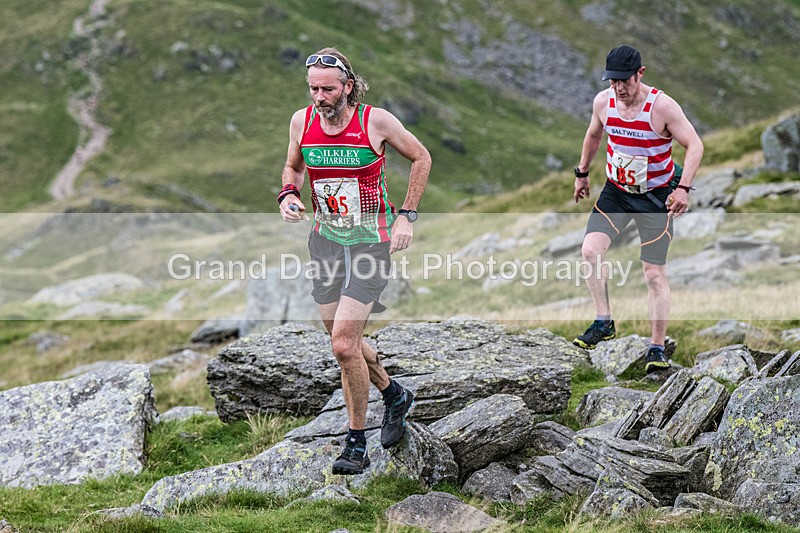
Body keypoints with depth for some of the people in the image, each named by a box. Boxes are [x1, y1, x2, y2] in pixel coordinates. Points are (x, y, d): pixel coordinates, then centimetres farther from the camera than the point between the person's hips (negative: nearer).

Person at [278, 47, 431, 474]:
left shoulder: (376, 121, -15)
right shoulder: (302, 122, -4)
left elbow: (421, 158, 1)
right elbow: (293, 167, 16)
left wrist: (406, 216, -5)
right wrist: (288, 195, -6)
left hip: (372, 242, -5)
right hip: (326, 239, 5)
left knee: (344, 344, -14)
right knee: (344, 339, 14)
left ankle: (357, 445, 2)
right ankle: (394, 395, 43)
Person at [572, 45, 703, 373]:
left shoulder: (663, 106, -19)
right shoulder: (603, 101, -5)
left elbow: (695, 145, -14)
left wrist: (683, 188, -26)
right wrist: (582, 173, 22)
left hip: (656, 197, -4)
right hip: (615, 190, 4)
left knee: (655, 274, -3)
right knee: (590, 251, -17)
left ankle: (657, 349, 7)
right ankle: (604, 322, -1)